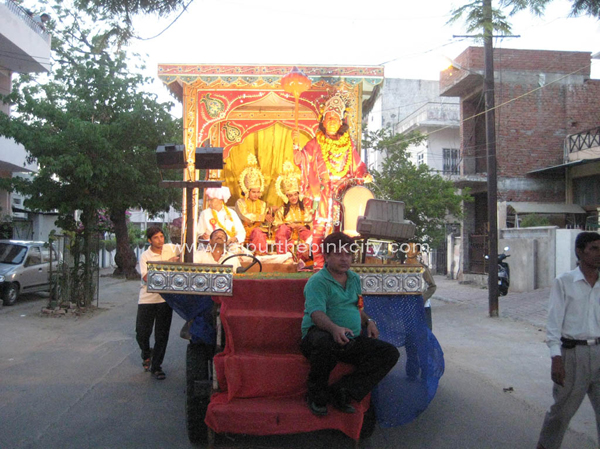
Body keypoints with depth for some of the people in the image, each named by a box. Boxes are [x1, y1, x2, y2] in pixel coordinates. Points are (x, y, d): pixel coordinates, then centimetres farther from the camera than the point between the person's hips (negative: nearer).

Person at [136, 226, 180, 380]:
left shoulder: (172, 249, 3)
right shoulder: (145, 256, -6)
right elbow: (147, 277, -19)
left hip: (166, 297, 2)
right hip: (147, 298, -1)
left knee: (162, 335, 4)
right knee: (142, 333, 2)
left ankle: (156, 366, 17)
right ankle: (146, 353, 34)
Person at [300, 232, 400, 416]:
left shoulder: (355, 279, 19)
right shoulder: (318, 281, -6)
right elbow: (316, 313, -21)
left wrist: (368, 321, 12)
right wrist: (335, 328, -41)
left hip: (352, 341, 7)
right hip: (319, 334, -7)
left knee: (390, 353, -9)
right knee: (325, 341, -41)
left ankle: (343, 391, -15)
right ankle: (317, 394, -14)